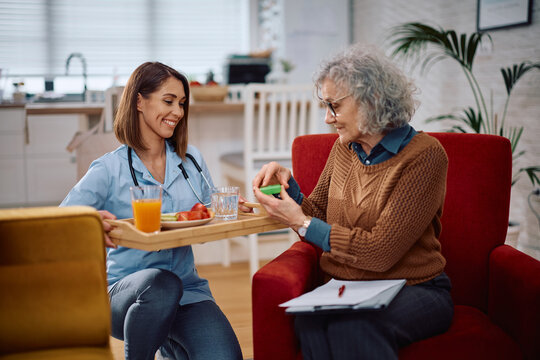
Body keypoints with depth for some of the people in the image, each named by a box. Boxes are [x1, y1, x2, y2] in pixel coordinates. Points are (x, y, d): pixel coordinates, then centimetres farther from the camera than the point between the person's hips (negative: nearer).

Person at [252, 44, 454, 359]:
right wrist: (287, 185, -2)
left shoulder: (425, 155, -11)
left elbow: (380, 252, -18)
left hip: (412, 292, -4)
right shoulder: (344, 148, 10)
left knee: (350, 324, -36)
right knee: (311, 321, -31)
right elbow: (316, 214, 16)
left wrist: (301, 223, -13)